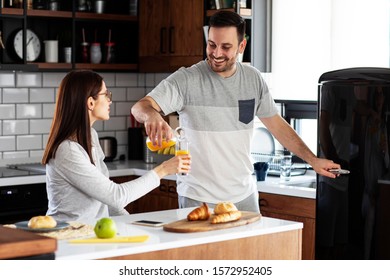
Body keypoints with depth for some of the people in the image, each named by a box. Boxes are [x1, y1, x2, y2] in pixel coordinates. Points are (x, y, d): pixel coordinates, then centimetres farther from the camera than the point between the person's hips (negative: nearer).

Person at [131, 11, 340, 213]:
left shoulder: (253, 79, 4)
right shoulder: (187, 79, -11)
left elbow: (276, 124, 13)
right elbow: (139, 107, -18)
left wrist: (313, 160, 11)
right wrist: (151, 115, -42)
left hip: (244, 196, 4)